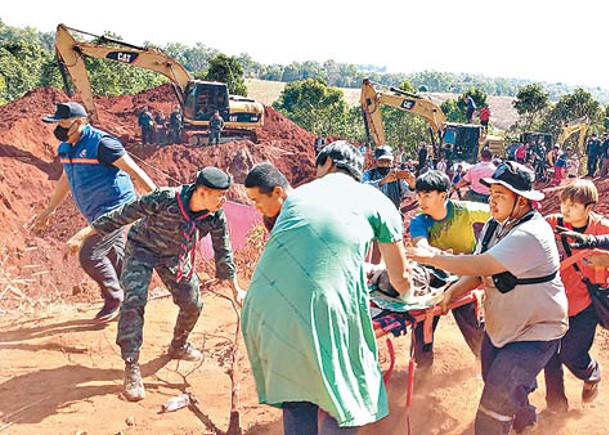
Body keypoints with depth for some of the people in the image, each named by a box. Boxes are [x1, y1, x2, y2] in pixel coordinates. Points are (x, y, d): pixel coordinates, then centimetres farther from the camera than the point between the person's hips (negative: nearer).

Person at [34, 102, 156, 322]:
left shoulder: (101, 143, -19)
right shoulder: (66, 147, 8)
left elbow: (135, 172, -19)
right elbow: (66, 179, 24)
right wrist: (50, 209, 30)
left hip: (115, 209, -9)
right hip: (96, 213, 9)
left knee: (89, 256, -12)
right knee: (115, 260, 15)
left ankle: (114, 299, 10)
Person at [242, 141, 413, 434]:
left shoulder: (297, 194, 24)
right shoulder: (378, 201, 14)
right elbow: (400, 277, 23)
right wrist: (409, 298, 47)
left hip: (264, 308, 5)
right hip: (321, 313, -5)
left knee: (296, 399, 25)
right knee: (346, 400, 18)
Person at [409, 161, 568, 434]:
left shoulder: (530, 235, -28)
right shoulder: (495, 225, 2)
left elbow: (480, 266, -34)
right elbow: (478, 272, 1)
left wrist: (432, 257, -27)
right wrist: (454, 291, -17)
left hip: (535, 331, -9)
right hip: (500, 325, 9)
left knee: (494, 410, -13)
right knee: (493, 381, 25)